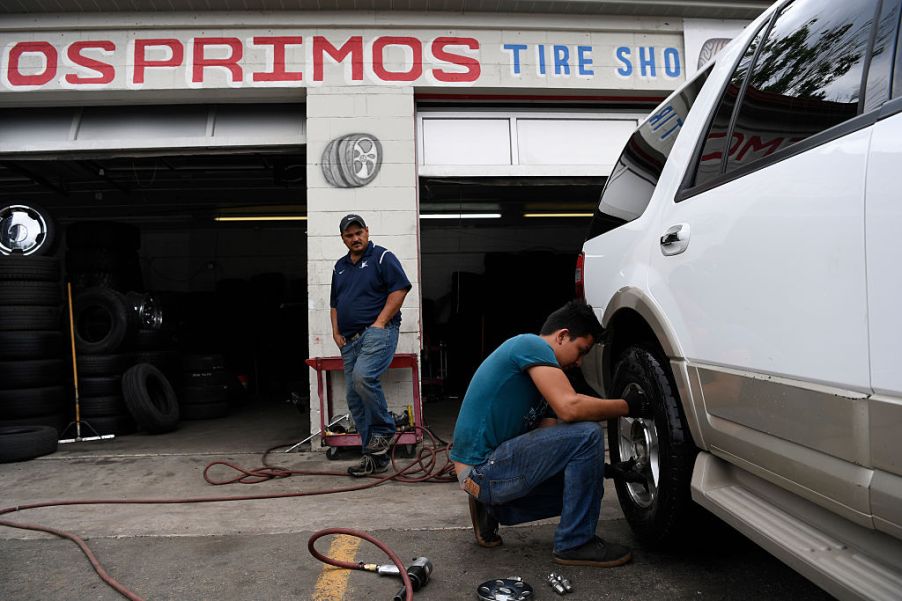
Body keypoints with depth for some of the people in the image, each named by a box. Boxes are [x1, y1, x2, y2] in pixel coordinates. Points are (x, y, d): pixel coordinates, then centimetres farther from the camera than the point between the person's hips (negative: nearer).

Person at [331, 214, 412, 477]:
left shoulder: (382, 257, 0)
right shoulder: (340, 267, 21)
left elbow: (400, 288, -10)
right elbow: (334, 304, 25)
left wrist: (380, 322, -15)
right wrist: (336, 332, 11)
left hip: (377, 333, -8)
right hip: (350, 340, 8)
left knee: (362, 377, -31)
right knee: (355, 399, 4)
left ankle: (384, 430, -9)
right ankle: (375, 457, 12)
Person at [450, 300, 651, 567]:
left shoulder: (534, 362, 19)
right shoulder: (531, 344, -11)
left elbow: (548, 430, 15)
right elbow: (569, 408, -24)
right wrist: (628, 406, -12)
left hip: (480, 472, 10)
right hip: (483, 468, -10)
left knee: (582, 483, 19)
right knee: (587, 435, -18)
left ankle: (493, 509, 17)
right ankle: (574, 543, -5)